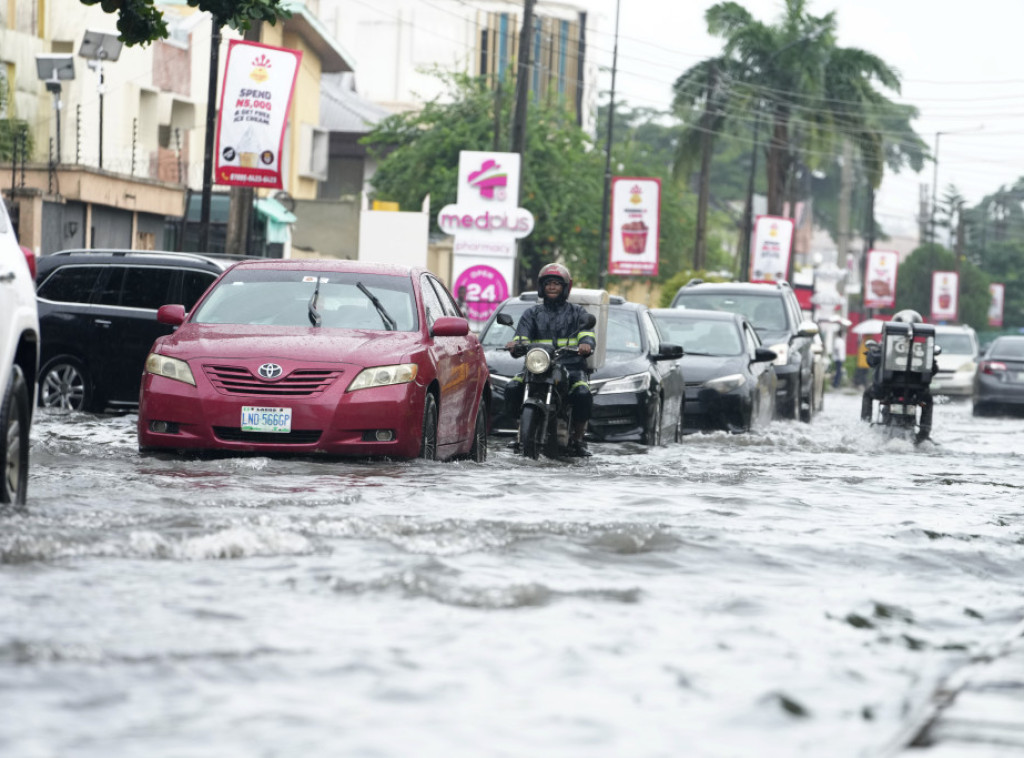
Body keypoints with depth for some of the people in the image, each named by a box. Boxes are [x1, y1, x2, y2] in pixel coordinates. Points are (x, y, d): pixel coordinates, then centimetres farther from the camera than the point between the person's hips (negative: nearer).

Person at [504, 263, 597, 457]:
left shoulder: (577, 312, 17)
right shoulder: (532, 313, 21)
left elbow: (587, 332, 0)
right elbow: (522, 336, 8)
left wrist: (586, 343, -26)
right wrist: (516, 344, -19)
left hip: (571, 366, -2)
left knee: (582, 393, -33)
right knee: (513, 388, -25)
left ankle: (578, 440, -16)